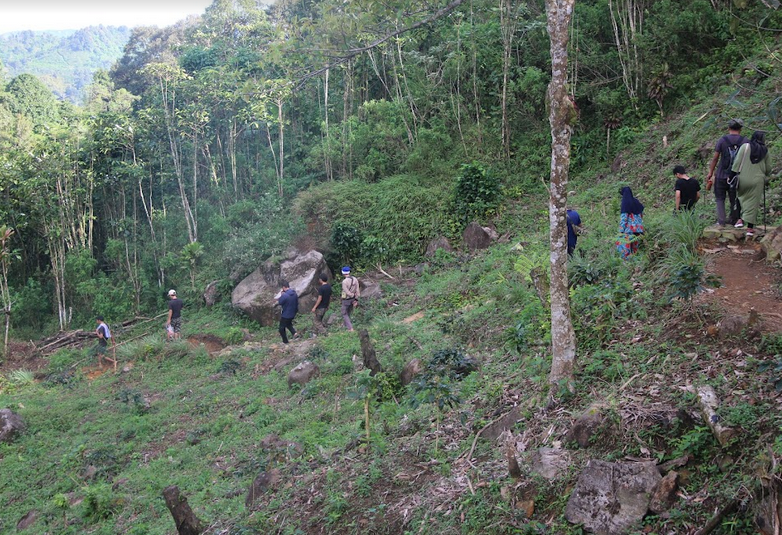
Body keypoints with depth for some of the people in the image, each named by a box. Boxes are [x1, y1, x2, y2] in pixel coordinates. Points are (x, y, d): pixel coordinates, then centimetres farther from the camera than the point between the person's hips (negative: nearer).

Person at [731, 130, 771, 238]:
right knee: (753, 203, 4)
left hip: (743, 179, -1)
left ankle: (741, 219, 6)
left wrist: (732, 175, -5)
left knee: (742, 198, 20)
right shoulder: (765, 150, 3)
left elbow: (737, 162, -9)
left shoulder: (745, 147, -4)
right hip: (758, 181, 1)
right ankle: (750, 228, 4)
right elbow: (768, 168, 10)